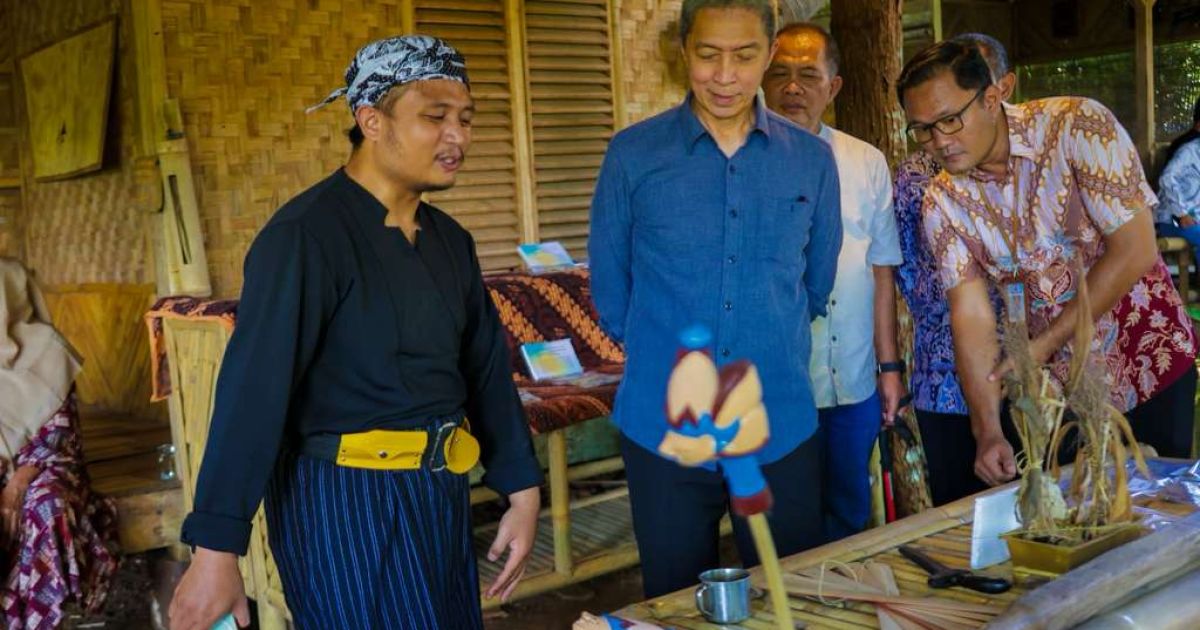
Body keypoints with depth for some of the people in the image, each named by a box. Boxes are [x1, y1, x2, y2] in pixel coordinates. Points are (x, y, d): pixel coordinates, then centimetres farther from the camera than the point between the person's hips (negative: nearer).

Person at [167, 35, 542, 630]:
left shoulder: (449, 240, 7)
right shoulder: (307, 234, -17)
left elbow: (486, 367, 12)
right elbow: (253, 390, -22)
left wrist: (521, 491, 9)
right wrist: (215, 549, -24)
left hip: (439, 494, 8)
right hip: (344, 501, -8)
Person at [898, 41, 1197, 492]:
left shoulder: (1077, 126, -17)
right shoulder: (943, 202, -7)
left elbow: (1134, 250, -20)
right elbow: (971, 315, -11)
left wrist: (1045, 345, -18)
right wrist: (987, 431, -22)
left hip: (1149, 367, -2)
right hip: (1048, 387, 3)